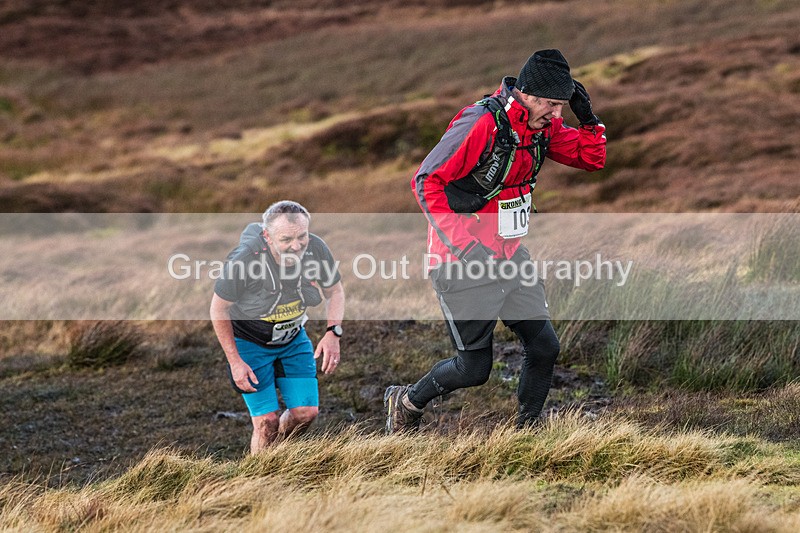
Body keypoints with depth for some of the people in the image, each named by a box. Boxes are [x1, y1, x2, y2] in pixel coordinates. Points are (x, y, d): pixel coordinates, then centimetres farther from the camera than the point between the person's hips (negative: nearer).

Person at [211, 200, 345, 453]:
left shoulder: (316, 249, -22)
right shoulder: (244, 259, -33)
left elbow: (335, 291, -1)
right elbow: (219, 309, -16)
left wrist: (333, 333, -17)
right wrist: (235, 362, -16)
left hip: (293, 339, 4)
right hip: (249, 341, -4)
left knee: (306, 412, 0)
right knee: (267, 420, -11)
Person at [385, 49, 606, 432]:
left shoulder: (542, 125, 1)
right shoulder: (480, 124, -24)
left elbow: (592, 158, 10)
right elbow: (426, 181, -21)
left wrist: (587, 117, -9)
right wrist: (460, 242, -25)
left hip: (510, 257, 7)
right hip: (464, 264, -7)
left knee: (545, 347, 2)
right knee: (474, 369, -1)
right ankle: (407, 402, 25)